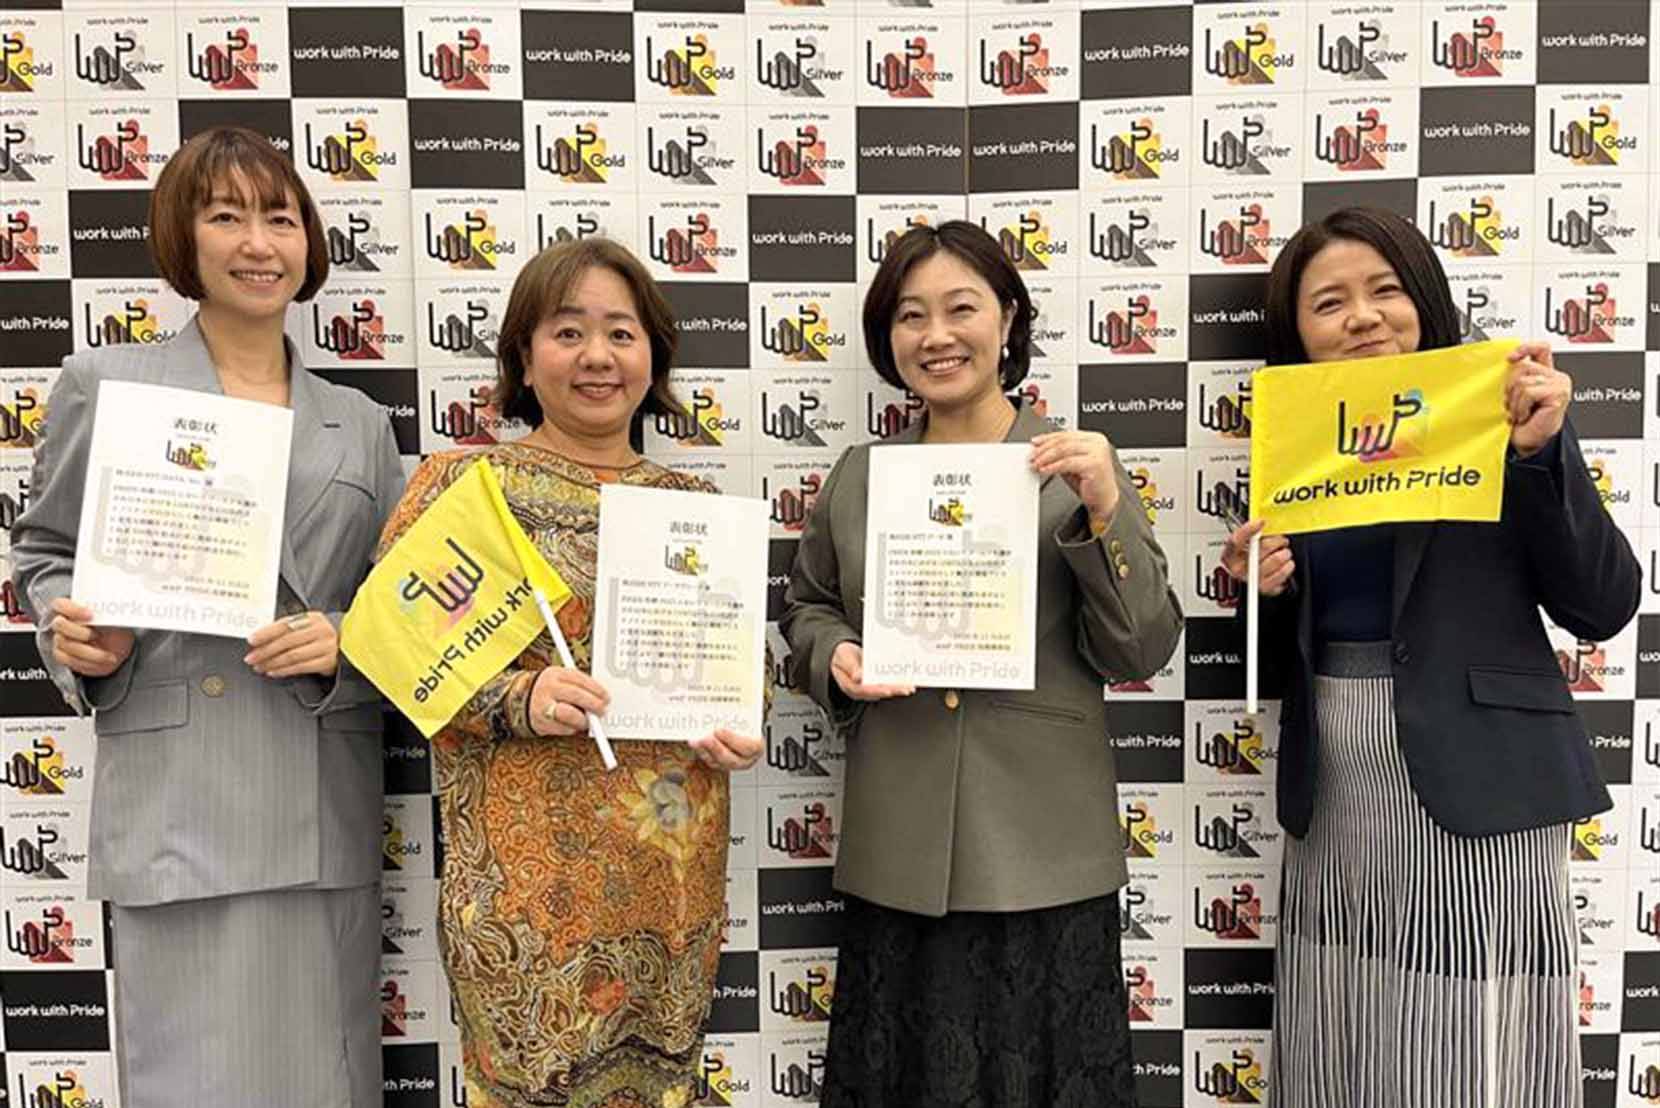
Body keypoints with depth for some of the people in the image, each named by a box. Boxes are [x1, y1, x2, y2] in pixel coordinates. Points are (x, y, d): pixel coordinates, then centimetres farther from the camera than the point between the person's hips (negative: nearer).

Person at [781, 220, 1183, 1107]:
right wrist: (836, 659, -4)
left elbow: (1143, 652, -5)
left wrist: (1103, 515, -19)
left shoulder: (1077, 468, -2)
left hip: (1042, 852, -2)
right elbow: (806, 606, 18)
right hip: (897, 851, 3)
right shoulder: (858, 475, 7)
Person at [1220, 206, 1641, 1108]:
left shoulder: (1503, 422, -2)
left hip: (1474, 793, -4)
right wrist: (1259, 592, -10)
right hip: (1335, 810, 4)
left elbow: (1602, 609, -7)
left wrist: (1539, 451, -17)